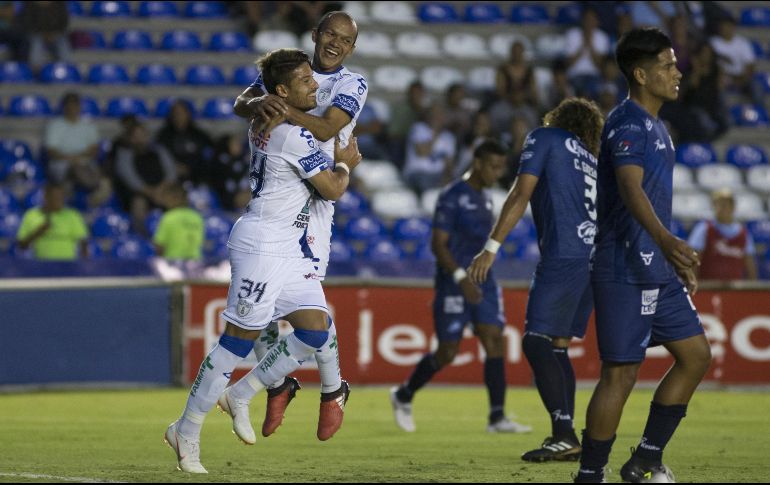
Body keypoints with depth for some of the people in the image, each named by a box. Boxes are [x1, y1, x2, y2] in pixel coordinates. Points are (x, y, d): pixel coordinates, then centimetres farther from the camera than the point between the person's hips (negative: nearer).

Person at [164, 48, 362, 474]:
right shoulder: (293, 135, -18)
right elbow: (332, 189, -12)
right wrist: (345, 164, 10)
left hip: (288, 247, 10)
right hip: (262, 243, -10)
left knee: (315, 330, 2)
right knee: (240, 338, -6)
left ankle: (239, 394, 13)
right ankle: (187, 431, 1)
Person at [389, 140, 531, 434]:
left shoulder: (484, 199, 14)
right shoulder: (452, 197, -11)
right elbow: (438, 244, -16)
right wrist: (461, 278, -27)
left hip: (482, 284, 7)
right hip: (453, 286, -7)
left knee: (495, 342, -6)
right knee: (447, 352, -4)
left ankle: (497, 418, -7)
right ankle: (403, 396, 20)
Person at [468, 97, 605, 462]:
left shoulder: (544, 138, 9)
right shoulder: (591, 159, 27)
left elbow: (521, 195, -1)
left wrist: (491, 248, -4)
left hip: (564, 255, -7)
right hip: (594, 257, 7)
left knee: (537, 341, -12)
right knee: (558, 345, 12)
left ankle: (564, 435, -24)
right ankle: (564, 438, 7)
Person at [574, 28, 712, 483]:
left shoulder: (655, 126, 17)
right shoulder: (628, 125, -15)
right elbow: (631, 189, -32)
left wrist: (678, 260, 31)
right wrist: (666, 240, -48)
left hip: (657, 273, 10)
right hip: (625, 272, -10)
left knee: (696, 354, 10)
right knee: (621, 373, -7)